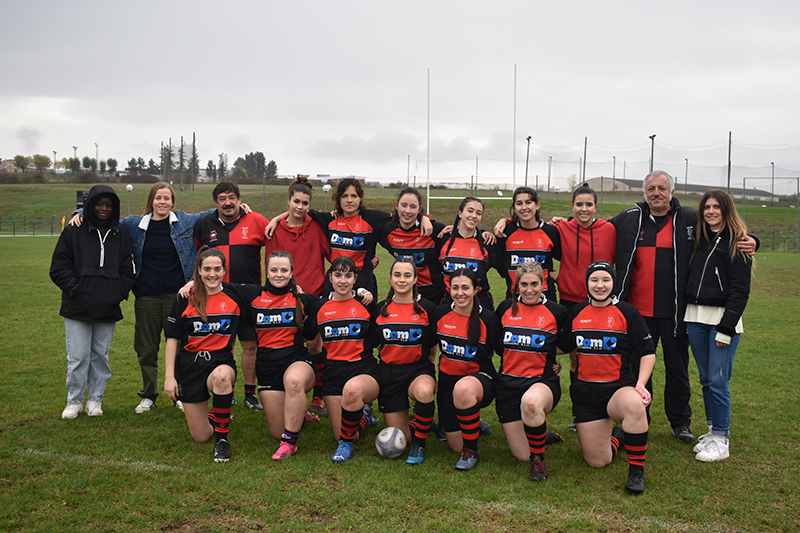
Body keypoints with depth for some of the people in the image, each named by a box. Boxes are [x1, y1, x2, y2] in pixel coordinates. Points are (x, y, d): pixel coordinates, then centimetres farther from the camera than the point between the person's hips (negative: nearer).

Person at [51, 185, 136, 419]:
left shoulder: (121, 236, 10)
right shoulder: (73, 232, 4)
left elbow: (128, 271, 11)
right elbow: (59, 266, 3)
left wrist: (118, 293, -3)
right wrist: (72, 286, -10)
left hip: (108, 310, 2)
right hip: (77, 309, -2)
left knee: (101, 356, 8)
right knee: (78, 357, 0)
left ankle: (95, 399, 21)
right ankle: (74, 401, 15)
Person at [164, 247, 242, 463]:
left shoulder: (234, 297, 0)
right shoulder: (185, 299, -1)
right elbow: (172, 338, 2)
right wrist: (169, 376, -5)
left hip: (222, 361, -1)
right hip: (190, 364, 1)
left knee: (221, 377, -41)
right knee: (201, 437, 0)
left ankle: (222, 438, -21)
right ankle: (216, 416, 37)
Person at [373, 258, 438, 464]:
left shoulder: (427, 308, -1)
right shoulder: (381, 309, 5)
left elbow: (432, 348, 6)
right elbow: (373, 344, 14)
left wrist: (425, 370, -1)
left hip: (419, 370, -2)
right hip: (389, 372, 2)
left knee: (424, 391, -40)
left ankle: (419, 443, -14)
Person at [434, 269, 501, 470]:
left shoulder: (487, 318, -10)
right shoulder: (441, 313, -1)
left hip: (480, 376, -4)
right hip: (448, 379, 4)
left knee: (463, 389, -42)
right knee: (455, 445, 3)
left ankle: (471, 451, -21)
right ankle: (473, 421, 40)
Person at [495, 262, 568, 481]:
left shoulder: (557, 312, -1)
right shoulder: (506, 308, 5)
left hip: (543, 381, -2)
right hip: (509, 383, 3)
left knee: (531, 402, -41)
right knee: (522, 455, -2)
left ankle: (538, 459, -16)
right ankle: (539, 433, 34)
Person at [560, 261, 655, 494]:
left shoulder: (627, 312, -2)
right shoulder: (576, 312, 7)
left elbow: (648, 352, -2)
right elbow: (568, 346, 24)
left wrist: (640, 384, -13)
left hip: (619, 386, -3)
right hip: (584, 390, 3)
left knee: (634, 404, -41)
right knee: (597, 461, -2)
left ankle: (636, 471, -22)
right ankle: (616, 436, 33)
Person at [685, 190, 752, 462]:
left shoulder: (737, 242, -5)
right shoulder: (699, 239, 14)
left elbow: (740, 290, -10)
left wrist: (726, 328, -15)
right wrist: (685, 320, 9)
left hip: (722, 318, -6)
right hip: (695, 317, 6)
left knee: (718, 380, -6)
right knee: (706, 379, 11)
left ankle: (721, 440, 3)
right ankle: (712, 430, 22)